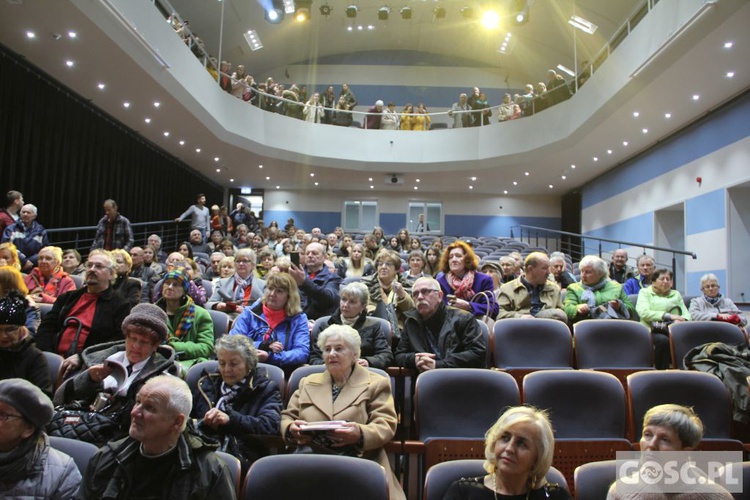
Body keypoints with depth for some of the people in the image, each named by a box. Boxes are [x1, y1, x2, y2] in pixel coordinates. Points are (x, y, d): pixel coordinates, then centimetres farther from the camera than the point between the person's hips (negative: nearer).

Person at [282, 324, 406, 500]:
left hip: (354, 459, -2)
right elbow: (287, 416, 24)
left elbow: (386, 425, 3)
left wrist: (360, 434, -20)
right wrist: (292, 428, -3)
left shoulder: (375, 383, 14)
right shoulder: (308, 382, 27)